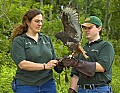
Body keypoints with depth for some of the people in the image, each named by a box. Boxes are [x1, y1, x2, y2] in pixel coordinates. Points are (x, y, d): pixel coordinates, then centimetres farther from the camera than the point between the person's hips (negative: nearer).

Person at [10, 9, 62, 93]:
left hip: (48, 84, 4)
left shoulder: (47, 39, 13)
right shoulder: (19, 41, -2)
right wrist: (45, 66, -18)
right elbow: (22, 64, -14)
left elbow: (54, 61, 15)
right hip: (26, 86, -4)